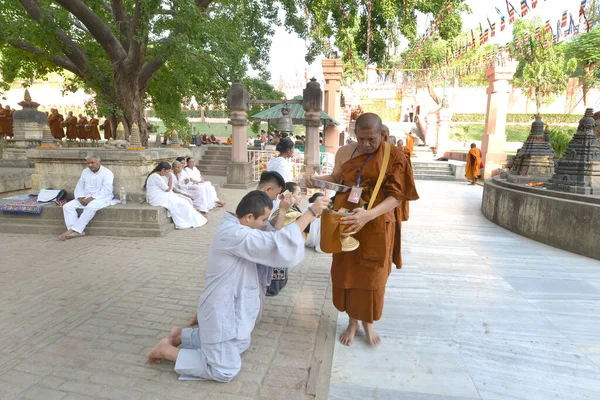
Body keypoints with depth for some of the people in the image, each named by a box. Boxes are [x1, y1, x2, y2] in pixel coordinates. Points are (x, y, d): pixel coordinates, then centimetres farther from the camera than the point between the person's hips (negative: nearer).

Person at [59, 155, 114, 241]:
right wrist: (80, 198, -6)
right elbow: (79, 188, 15)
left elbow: (106, 191, -17)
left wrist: (91, 198, -24)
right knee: (67, 206, -15)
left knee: (90, 207, -38)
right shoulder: (85, 172, 15)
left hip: (101, 198, -7)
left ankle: (72, 230, -32)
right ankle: (77, 231, -27)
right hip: (85, 198, 7)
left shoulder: (107, 173, -6)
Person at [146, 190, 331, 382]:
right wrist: (311, 212, -33)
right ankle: (167, 350, 12)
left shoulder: (232, 226, 1)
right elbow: (277, 243, -37)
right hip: (222, 311, -10)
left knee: (241, 345, 28)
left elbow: (270, 239, 10)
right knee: (225, 371, 3)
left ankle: (181, 335, 28)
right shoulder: (235, 234, -31)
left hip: (229, 305, 10)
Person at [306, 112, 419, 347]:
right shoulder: (344, 153, 0)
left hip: (376, 225, -3)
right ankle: (352, 322, 32)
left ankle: (368, 322, 35)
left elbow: (396, 196, -16)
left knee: (372, 276, 9)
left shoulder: (394, 157, -11)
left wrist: (368, 215, -31)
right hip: (346, 222, 3)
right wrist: (316, 180, -6)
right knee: (347, 272, 11)